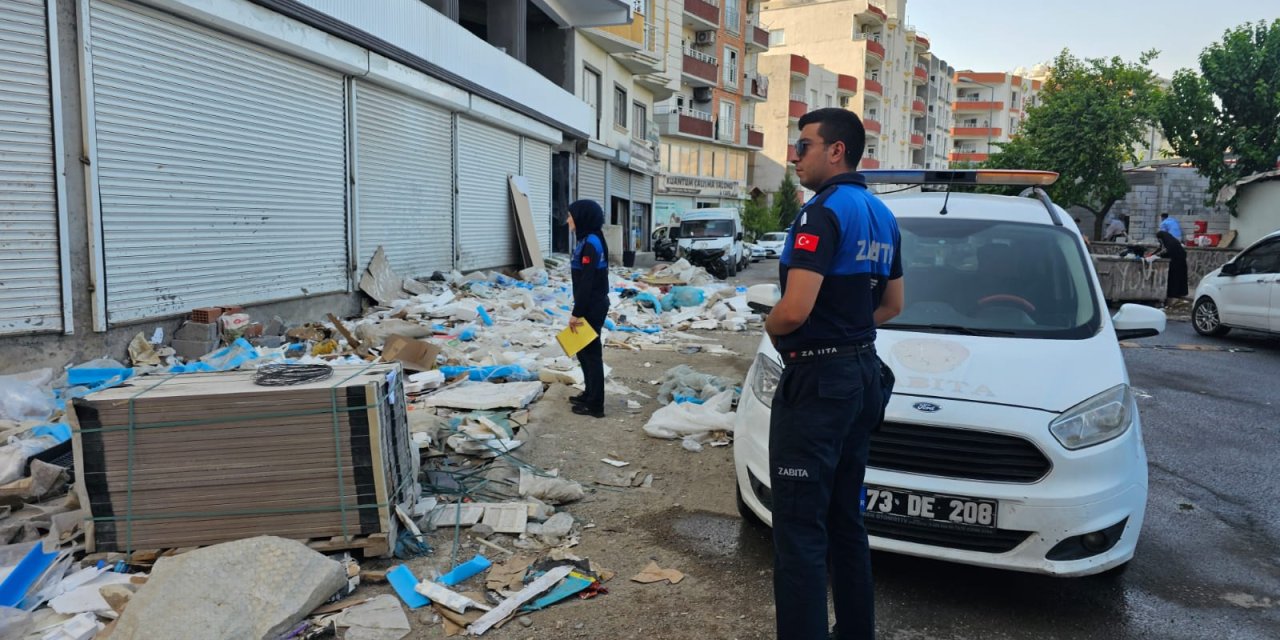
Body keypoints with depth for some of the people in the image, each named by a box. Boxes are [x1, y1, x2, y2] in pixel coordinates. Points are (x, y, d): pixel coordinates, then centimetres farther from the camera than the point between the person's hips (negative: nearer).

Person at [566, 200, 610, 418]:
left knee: (591, 353, -3)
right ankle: (590, 394, 31)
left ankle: (595, 405, 5)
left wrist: (577, 312, -19)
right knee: (584, 351, 19)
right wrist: (579, 309, 20)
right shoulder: (591, 241, 12)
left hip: (592, 307, -10)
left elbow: (586, 282, -22)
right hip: (593, 305, 10)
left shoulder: (590, 244, -19)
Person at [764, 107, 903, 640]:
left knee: (799, 530, -4)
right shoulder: (881, 216, 13)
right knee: (846, 521, 19)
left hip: (816, 381, -10)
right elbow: (891, 304, 21)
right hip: (862, 374, 10)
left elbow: (795, 310, -25)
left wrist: (771, 327, -4)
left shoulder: (823, 212, -17)